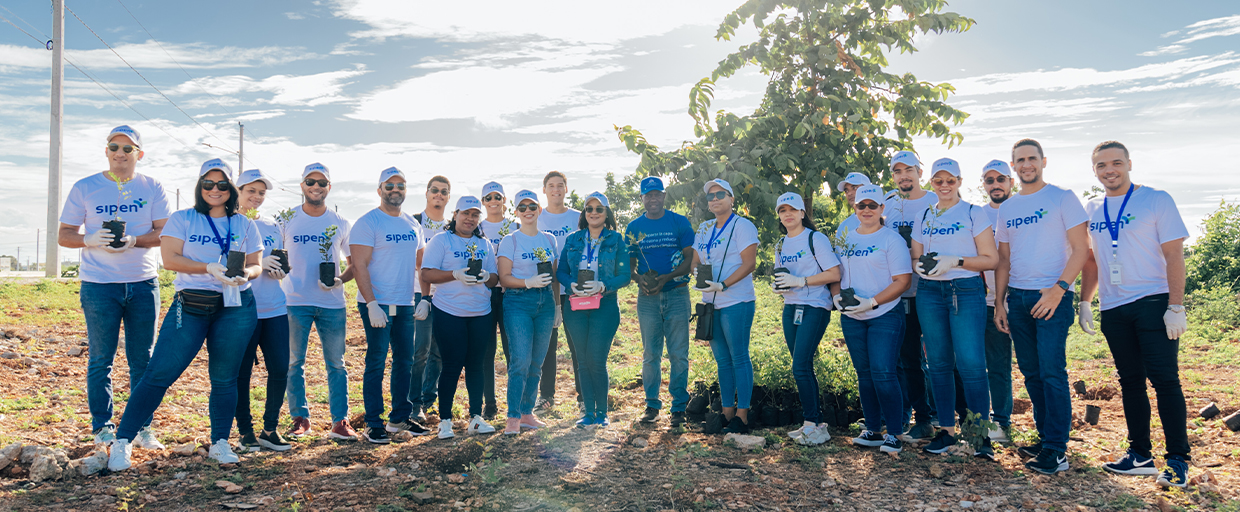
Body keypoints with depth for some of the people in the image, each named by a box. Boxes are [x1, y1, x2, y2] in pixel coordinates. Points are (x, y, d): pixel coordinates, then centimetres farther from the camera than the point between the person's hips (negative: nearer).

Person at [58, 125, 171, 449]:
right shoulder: (84, 188, 5)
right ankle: (102, 428, 15)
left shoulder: (152, 188, 6)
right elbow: (64, 235, 5)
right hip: (99, 285, -1)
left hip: (144, 283, 1)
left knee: (143, 360, 4)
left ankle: (141, 428, 13)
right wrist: (90, 240, -16)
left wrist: (134, 241, -19)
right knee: (100, 360, 3)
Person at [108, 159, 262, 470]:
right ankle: (122, 442, 5)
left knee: (224, 378, 6)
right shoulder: (182, 219, 7)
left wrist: (244, 274, -12)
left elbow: (255, 266, 11)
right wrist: (209, 268, -17)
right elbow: (169, 259, -4)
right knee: (160, 373, -5)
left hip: (236, 308, 2)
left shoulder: (245, 225, 12)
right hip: (190, 305, -2)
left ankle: (220, 444, 17)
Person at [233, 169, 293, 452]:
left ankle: (270, 430, 11)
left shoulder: (273, 227, 16)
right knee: (241, 372, -1)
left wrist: (280, 271, -1)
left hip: (275, 309, 4)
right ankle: (245, 431, 12)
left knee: (280, 370, 0)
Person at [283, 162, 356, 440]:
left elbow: (355, 262, 11)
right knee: (294, 362, 4)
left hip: (332, 303, 0)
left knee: (336, 363, 2)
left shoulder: (340, 223, 6)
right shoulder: (287, 219, 4)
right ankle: (300, 418, 17)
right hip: (295, 302, 0)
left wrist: (341, 280, -8)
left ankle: (340, 421, 7)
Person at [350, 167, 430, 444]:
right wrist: (372, 304, -19)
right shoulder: (367, 223, -7)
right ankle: (373, 424, 5)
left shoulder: (413, 224, 13)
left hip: (405, 305, 6)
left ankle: (400, 417, 23)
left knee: (405, 361, 11)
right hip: (377, 304, -6)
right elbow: (359, 266, -12)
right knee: (376, 362, -3)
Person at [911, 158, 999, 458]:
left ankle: (981, 434, -1)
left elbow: (991, 259, -2)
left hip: (966, 290, -4)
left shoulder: (973, 214, 2)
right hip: (930, 292, 4)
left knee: (970, 363, -11)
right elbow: (915, 257, 19)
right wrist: (920, 265, -4)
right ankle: (947, 430, 15)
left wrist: (956, 261, -15)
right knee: (939, 362, 6)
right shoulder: (924, 218, 15)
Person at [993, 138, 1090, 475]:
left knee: (1052, 371, -10)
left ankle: (1056, 450, -7)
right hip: (1017, 298, 6)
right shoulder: (1006, 208, 15)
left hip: (1052, 296, -6)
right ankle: (1046, 438, 19)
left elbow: (1081, 249, -6)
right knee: (1030, 372, 9)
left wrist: (1058, 289, -17)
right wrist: (999, 302, 9)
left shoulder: (1062, 198, 0)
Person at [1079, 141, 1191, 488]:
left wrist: (1176, 306, -13)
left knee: (1164, 379, -7)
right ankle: (1140, 455, 18)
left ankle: (1177, 459, 1)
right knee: (1130, 381, 10)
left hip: (1153, 302, -5)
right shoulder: (1092, 210, 11)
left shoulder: (1156, 200, -3)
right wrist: (1084, 302, 12)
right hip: (1113, 308, 5)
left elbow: (1174, 255, -7)